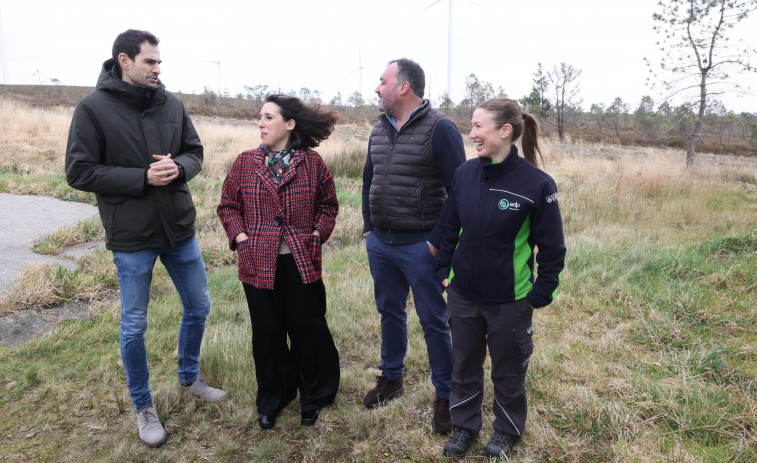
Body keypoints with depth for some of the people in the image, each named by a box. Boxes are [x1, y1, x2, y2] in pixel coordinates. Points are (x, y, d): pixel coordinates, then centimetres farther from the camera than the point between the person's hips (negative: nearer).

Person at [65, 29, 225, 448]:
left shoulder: (171, 104, 2)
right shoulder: (94, 108, -9)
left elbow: (195, 152, 9)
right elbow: (79, 172, -11)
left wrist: (178, 167, -14)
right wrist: (143, 178, -20)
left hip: (179, 229, 5)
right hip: (131, 237, -4)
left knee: (198, 307, 16)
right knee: (134, 327, 8)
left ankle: (190, 377, 41)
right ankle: (143, 406, 30)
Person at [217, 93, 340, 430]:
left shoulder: (313, 163, 0)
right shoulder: (245, 162, 3)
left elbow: (328, 204, 9)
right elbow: (228, 205, 8)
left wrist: (319, 232, -5)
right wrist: (239, 235, -6)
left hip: (302, 263, -1)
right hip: (259, 263, 1)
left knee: (308, 329, 8)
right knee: (267, 333, 12)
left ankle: (313, 397, 31)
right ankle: (272, 399, 33)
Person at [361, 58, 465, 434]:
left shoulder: (440, 129, -12)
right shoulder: (380, 131, 10)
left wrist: (439, 243, -14)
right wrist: (369, 229, 12)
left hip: (419, 246, -6)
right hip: (379, 244, 7)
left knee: (433, 322, 4)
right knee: (390, 312, 19)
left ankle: (444, 396, 20)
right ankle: (391, 378, 37)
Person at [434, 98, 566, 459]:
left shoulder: (536, 183, -16)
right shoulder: (465, 173, -3)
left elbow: (552, 247, -9)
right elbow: (449, 226, 7)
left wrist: (541, 294, -8)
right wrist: (443, 270, 5)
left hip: (511, 300, -4)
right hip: (463, 295, 4)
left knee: (508, 370, 16)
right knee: (465, 364, 19)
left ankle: (507, 430, 40)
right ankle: (465, 425, 40)